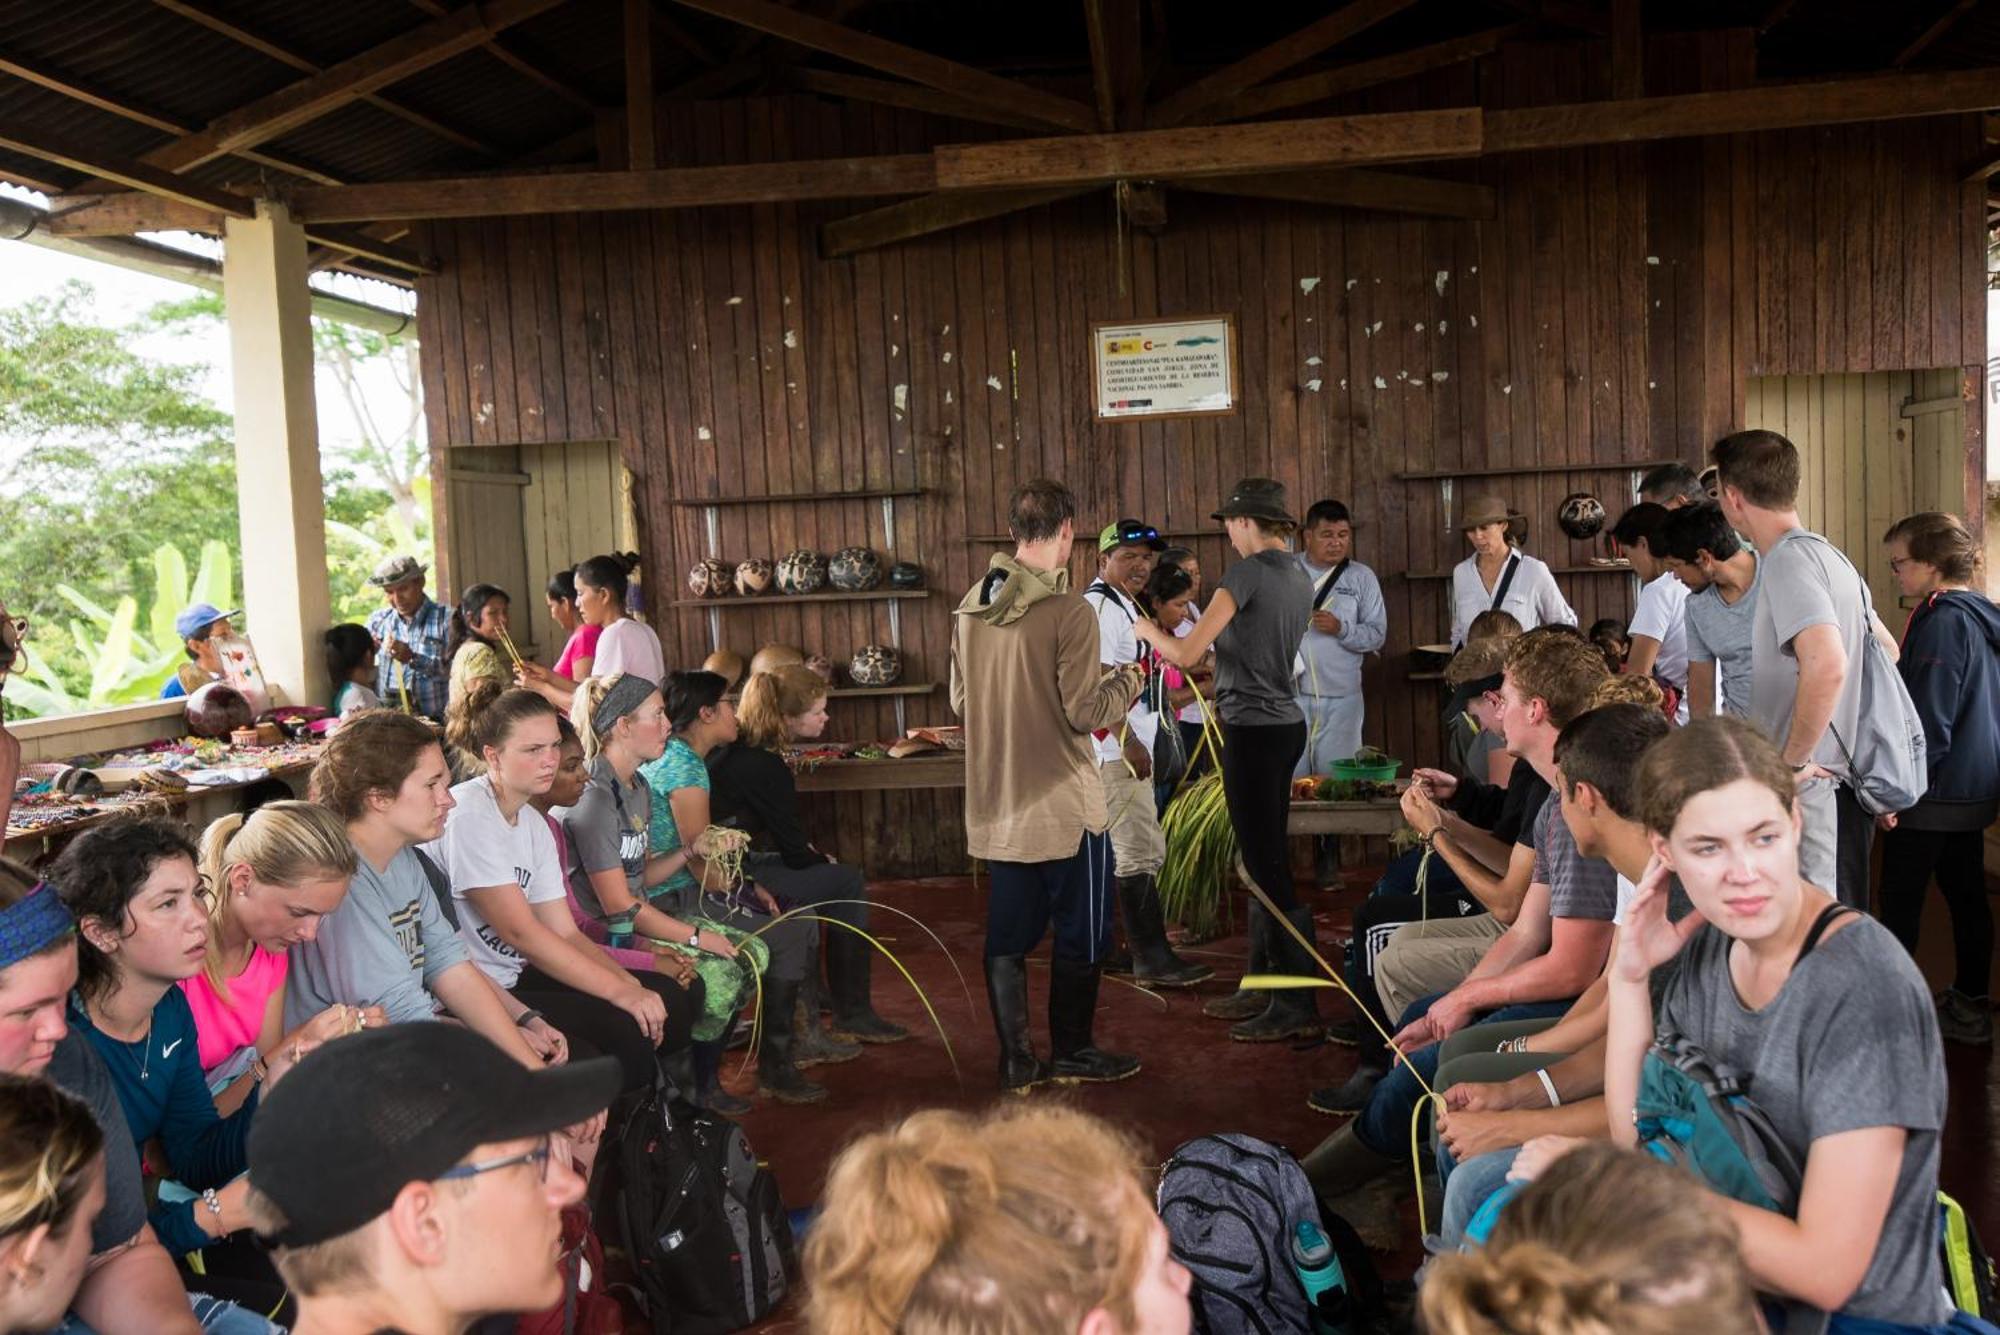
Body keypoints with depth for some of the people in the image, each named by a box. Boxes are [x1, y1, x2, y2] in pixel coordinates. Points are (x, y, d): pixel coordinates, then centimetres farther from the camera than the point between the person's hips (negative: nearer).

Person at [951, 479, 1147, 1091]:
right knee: (1080, 935, 11)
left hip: (995, 805, 6)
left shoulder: (970, 607, 2)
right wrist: (1126, 682, 1)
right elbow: (1084, 713, -17)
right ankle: (1071, 1053, 23)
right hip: (1064, 805, -6)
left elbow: (959, 702, 10)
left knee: (1007, 935, 13)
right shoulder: (1068, 611, -18)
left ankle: (1017, 1060, 21)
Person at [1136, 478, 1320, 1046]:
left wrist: (1149, 631, 2)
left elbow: (1186, 653, -17)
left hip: (1254, 730, -9)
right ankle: (1263, 986, 25)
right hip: (1286, 724, 9)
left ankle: (1297, 1007, 2)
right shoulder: (1300, 578, 13)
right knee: (1268, 860, 15)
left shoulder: (1248, 572, -14)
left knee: (1266, 867, -4)